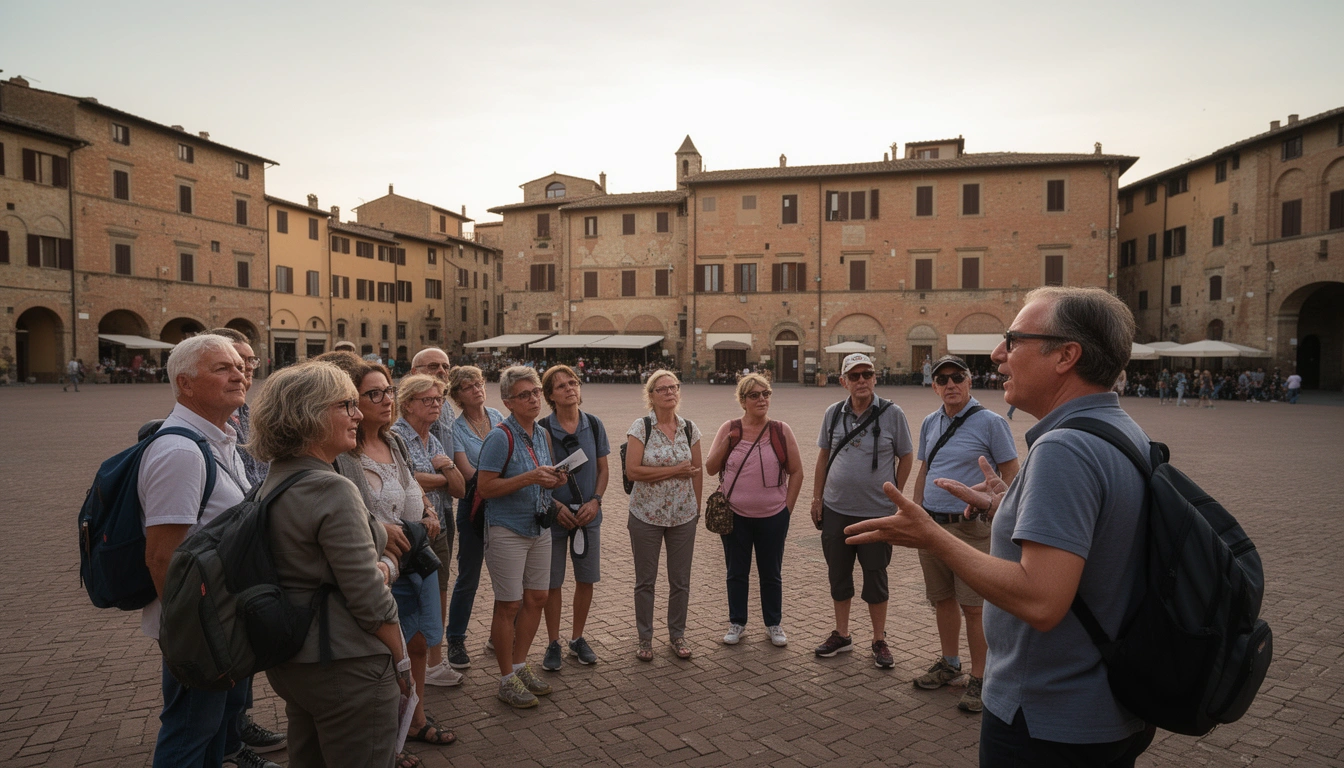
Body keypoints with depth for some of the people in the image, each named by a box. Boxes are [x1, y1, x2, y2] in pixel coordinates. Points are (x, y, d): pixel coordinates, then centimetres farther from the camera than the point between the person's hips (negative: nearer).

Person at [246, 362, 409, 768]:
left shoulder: (272, 482, 5)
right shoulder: (332, 491, -24)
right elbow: (369, 601, -21)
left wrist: (380, 565, -2)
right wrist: (401, 660, -7)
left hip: (289, 659, 10)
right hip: (344, 669, -9)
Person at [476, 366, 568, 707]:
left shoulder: (542, 434, 8)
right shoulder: (501, 437, -15)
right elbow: (484, 488, -19)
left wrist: (553, 481, -1)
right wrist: (529, 477, -25)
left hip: (538, 527, 8)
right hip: (507, 530, -7)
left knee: (537, 597, 13)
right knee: (509, 604, 1)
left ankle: (520, 665, 31)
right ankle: (507, 680, 17)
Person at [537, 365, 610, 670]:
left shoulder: (594, 425, 0)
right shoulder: (541, 429, -8)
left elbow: (603, 469, 7)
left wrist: (595, 501, -7)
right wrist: (556, 507, -13)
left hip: (588, 514, 3)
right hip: (554, 515, -2)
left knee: (586, 579, 10)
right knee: (552, 582, 6)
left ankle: (577, 638, 28)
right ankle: (554, 644, 23)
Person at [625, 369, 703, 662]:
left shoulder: (690, 429, 2)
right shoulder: (640, 427, -9)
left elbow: (696, 472, 8)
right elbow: (633, 471, -17)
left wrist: (697, 507, 8)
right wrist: (674, 471, -16)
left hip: (683, 516, 3)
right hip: (646, 516, -3)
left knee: (681, 580, 11)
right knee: (645, 581, 9)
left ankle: (677, 634, 29)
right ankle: (645, 637, 25)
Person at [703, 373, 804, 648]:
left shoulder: (781, 431, -3)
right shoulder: (729, 429, -1)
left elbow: (796, 472, 2)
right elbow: (710, 468, -1)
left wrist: (788, 507, -2)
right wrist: (727, 442, -14)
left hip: (773, 517, 0)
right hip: (734, 515, 1)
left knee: (771, 574, 13)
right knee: (736, 573, 13)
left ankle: (774, 624, 30)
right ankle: (737, 623, 29)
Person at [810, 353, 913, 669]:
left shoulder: (892, 414, -7)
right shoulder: (833, 413, 2)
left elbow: (906, 456, 1)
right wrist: (817, 497, 8)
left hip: (877, 512, -3)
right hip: (835, 509, 3)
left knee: (876, 578, 8)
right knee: (838, 574, 13)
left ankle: (880, 641, 25)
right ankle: (841, 635, 30)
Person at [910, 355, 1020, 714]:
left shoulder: (990, 422, -8)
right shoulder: (930, 423, 9)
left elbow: (1011, 474, -6)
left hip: (971, 528, -6)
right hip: (931, 524, 6)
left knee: (973, 607, -1)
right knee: (942, 599, 16)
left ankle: (979, 678, 14)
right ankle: (949, 663, 33)